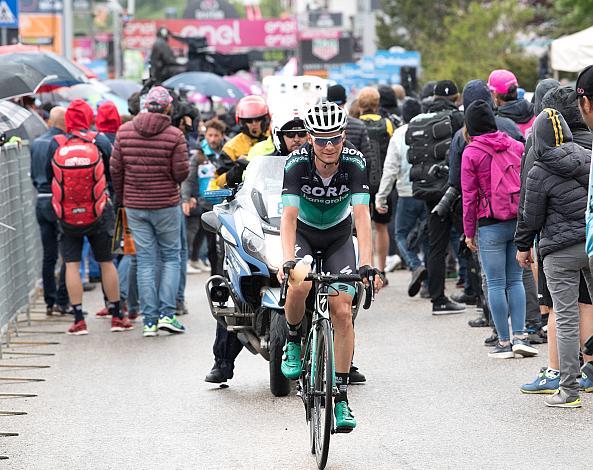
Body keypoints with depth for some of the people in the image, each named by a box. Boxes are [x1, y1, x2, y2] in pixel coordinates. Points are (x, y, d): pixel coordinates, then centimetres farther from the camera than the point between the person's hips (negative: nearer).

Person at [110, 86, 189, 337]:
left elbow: (116, 169, 2)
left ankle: (149, 320, 4)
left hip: (135, 206, 3)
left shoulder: (124, 132, -1)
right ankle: (167, 314, 0)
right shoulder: (175, 135, -11)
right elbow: (181, 172, -11)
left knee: (145, 261, 6)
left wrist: (121, 197, 16)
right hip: (166, 204, -3)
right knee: (170, 258, 11)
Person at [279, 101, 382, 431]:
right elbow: (289, 215, -34)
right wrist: (288, 261, -48)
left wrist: (366, 264, -43)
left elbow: (362, 215, -32)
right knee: (299, 284, -32)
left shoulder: (354, 162, -26)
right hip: (303, 232, -1)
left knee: (343, 312, -11)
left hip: (339, 235, 1)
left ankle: (342, 396, -3)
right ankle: (293, 341, -1)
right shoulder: (297, 163, -28)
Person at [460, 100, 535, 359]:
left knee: (496, 284, 3)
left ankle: (504, 342, 4)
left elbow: (469, 195, -4)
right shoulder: (515, 146, 5)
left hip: (490, 225, -4)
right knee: (515, 280, 11)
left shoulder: (471, 153, -6)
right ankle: (520, 336, 3)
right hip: (519, 221, 4)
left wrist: (469, 232, 4)